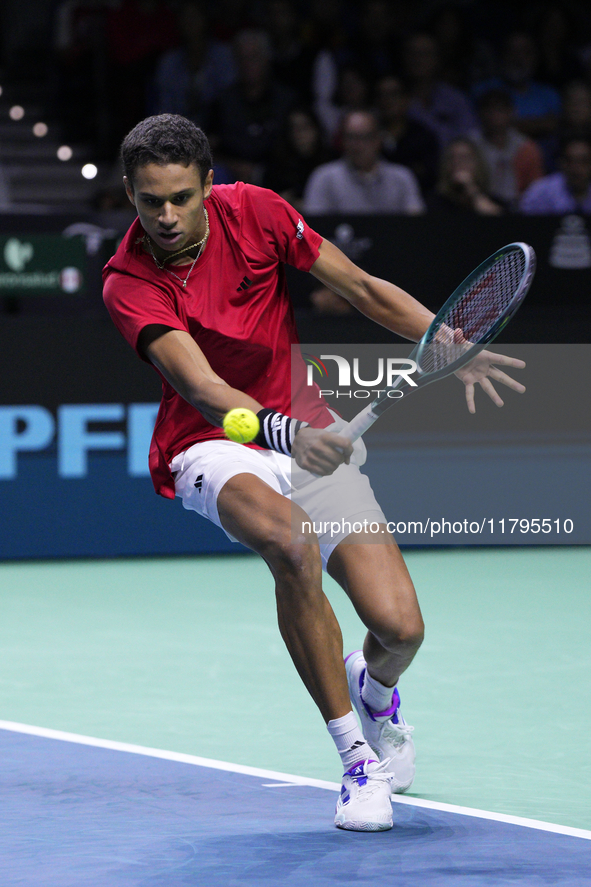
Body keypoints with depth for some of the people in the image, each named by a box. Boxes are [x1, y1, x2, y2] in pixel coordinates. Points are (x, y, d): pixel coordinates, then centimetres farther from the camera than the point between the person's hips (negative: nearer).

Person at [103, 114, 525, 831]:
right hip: (214, 447, -3)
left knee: (398, 627, -12)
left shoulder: (253, 211, -7)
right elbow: (202, 388, -31)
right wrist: (285, 432, -49)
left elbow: (363, 288, 2)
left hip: (309, 435, 3)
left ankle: (373, 687, 31)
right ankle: (356, 757, -23)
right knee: (292, 541, -39)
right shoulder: (129, 283, -17)